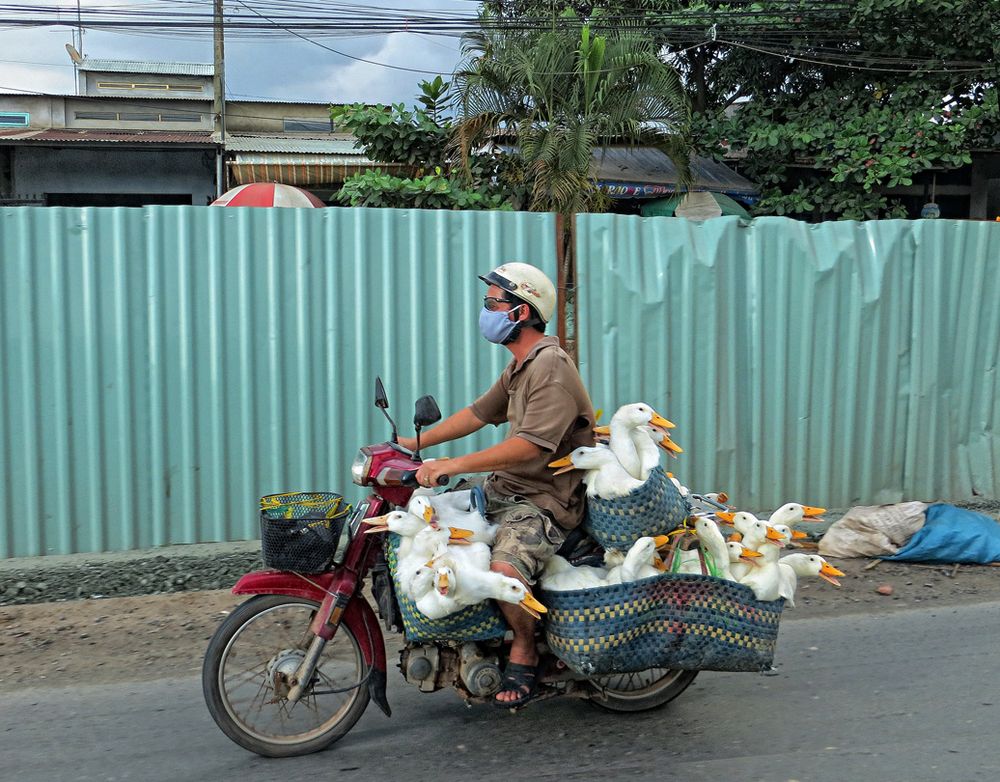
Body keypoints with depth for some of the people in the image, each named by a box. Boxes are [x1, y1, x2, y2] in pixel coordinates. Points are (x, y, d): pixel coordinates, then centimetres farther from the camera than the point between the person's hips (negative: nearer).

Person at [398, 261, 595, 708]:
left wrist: (452, 465, -32)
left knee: (505, 570, -34)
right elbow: (479, 413, 22)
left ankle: (524, 648, -3)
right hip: (506, 487, 10)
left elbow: (529, 446, -29)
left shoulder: (552, 367, -19)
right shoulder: (519, 368, 15)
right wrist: (416, 444, 17)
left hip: (545, 499, -10)